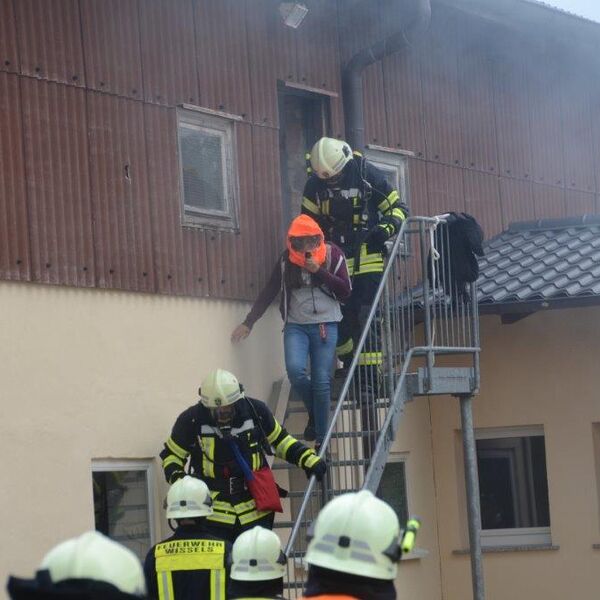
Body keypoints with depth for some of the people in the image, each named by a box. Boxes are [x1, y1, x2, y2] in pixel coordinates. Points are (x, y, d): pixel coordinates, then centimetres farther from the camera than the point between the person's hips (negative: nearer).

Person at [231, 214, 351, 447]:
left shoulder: (333, 255, 0)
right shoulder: (286, 260, 5)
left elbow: (345, 290, -5)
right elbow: (269, 292, 10)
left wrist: (319, 271, -16)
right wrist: (248, 322, 7)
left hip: (325, 325, -1)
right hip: (296, 325, 1)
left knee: (322, 382, -6)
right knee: (295, 370, -23)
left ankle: (322, 440, 4)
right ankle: (313, 413, 6)